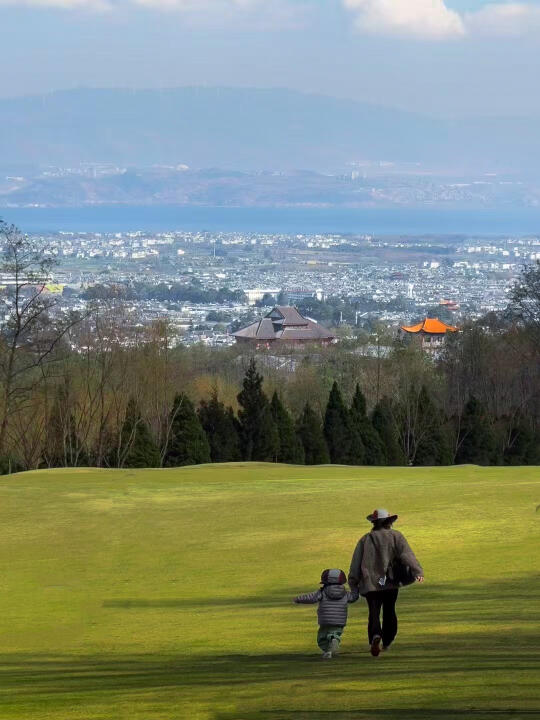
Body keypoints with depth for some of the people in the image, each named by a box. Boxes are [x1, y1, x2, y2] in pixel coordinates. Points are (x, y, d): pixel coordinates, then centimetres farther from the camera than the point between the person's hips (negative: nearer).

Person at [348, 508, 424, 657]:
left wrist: (353, 583, 9)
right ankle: (387, 641, 26)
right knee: (389, 612, 18)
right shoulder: (395, 536, 3)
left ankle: (375, 635, -31)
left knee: (374, 613, -3)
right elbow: (406, 554, -11)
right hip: (391, 583, 0)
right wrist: (417, 571, -22)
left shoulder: (366, 539, 7)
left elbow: (356, 562, 5)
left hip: (371, 583, 0)